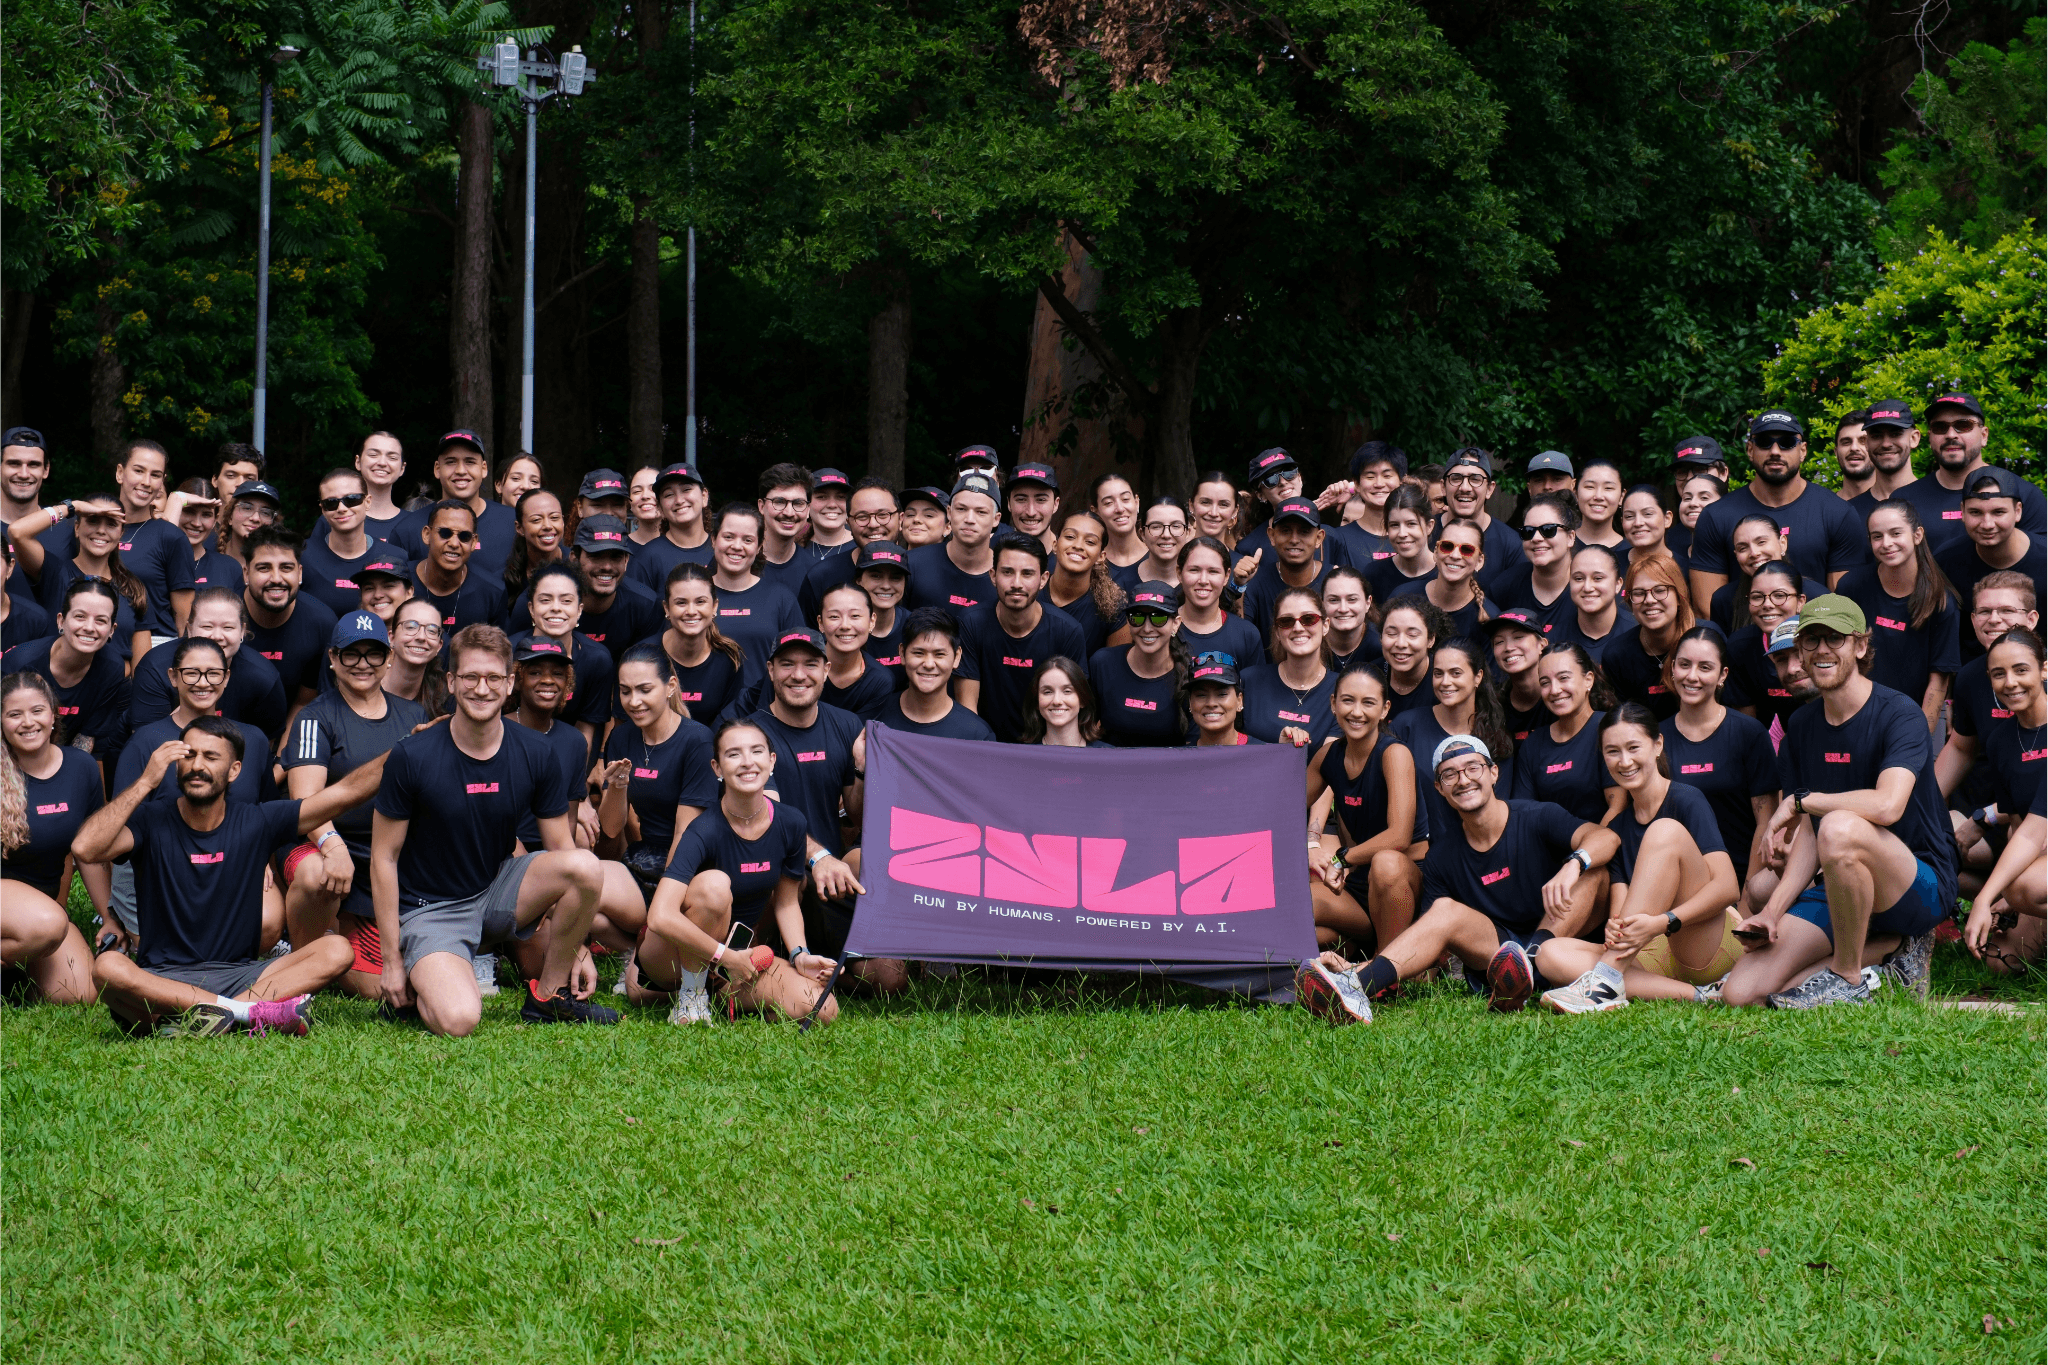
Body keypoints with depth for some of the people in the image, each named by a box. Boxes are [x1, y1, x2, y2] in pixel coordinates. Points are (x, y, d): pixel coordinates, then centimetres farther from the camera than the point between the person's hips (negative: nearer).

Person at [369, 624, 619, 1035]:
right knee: (458, 1021, -31)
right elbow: (384, 858, -8)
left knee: (587, 867, -25)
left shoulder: (534, 753, -4)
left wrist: (578, 947, -1)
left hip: (499, 892, 4)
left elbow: (562, 849, 3)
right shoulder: (412, 757, -14)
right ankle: (417, 990, 7)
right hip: (431, 908, -4)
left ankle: (547, 995, -5)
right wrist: (392, 962, -9)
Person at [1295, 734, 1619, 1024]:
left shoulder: (1538, 818, -4)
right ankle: (1356, 984, -46)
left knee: (1593, 870, -23)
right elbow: (1431, 941, -1)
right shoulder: (1443, 858, 5)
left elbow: (1607, 838, -21)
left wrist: (1573, 864, -46)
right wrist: (1360, 966, -19)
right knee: (1446, 910, -23)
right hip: (1493, 948, 2)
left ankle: (1532, 957, -43)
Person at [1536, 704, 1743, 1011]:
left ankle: (1607, 979, -32)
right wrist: (1615, 929, -20)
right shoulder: (1618, 825, 16)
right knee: (1552, 954, -19)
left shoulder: (1687, 801, -2)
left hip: (1713, 947, -5)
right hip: (1658, 955, 5)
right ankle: (1694, 995, -30)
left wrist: (1661, 923, -30)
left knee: (1665, 831, -23)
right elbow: (1619, 907, 7)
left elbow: (1727, 887, -15)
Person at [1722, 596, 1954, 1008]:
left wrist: (1799, 800, -17)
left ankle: (1847, 977, -18)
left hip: (1922, 887, -7)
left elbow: (1887, 806, -30)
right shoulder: (1801, 726, 10)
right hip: (1840, 891, 7)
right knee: (1741, 993, -11)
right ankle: (1889, 948, 5)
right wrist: (1774, 910, -6)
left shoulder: (1899, 715, -12)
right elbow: (1808, 834, 9)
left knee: (1841, 827, -39)